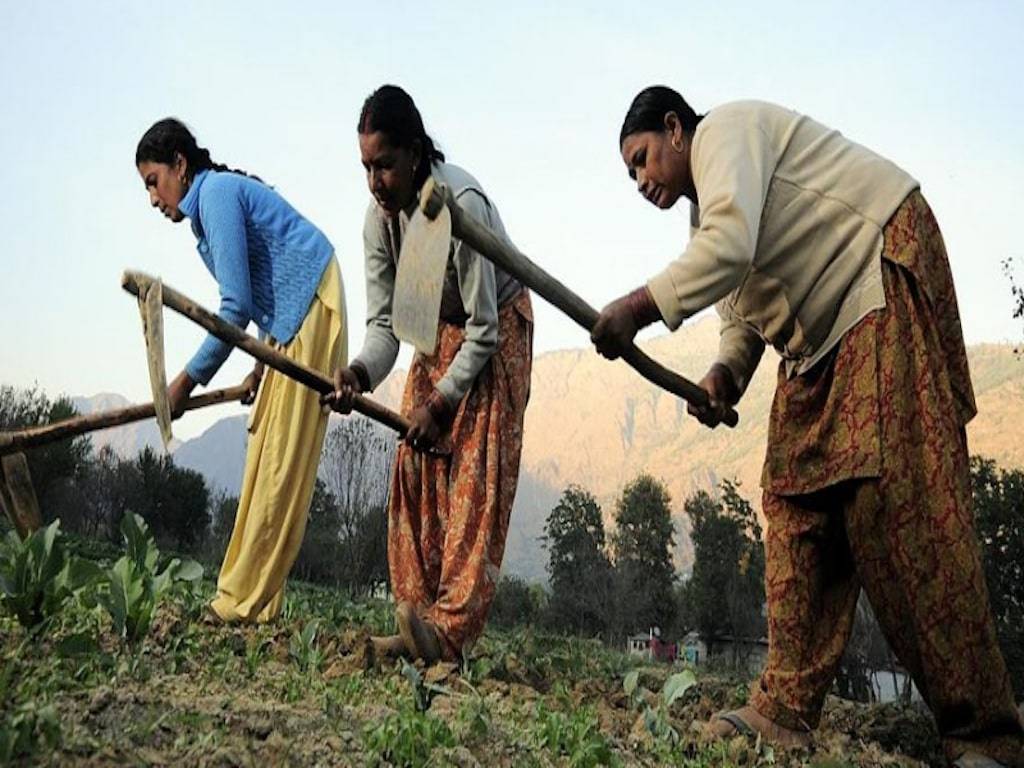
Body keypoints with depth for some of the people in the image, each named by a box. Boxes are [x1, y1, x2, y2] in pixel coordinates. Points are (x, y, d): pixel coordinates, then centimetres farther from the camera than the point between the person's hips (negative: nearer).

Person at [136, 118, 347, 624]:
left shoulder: (217, 192, -11)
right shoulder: (214, 198, 18)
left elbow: (237, 307, -17)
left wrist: (189, 379, -9)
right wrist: (263, 362, 12)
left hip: (310, 314, -10)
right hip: (291, 323, 10)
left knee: (281, 464, -8)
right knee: (264, 463, 8)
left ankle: (242, 603, -3)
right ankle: (248, 600, 13)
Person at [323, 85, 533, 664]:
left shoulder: (462, 204, -32)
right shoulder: (380, 217, -12)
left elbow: (484, 329, -27)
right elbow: (384, 321, -10)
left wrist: (441, 403, -27)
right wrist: (361, 373, -30)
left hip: (498, 331, -6)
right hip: (439, 332, 7)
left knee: (475, 475, -15)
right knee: (417, 472, -2)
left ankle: (452, 629, -17)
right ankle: (418, 621, 2)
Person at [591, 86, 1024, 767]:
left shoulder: (724, 129, -6)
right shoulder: (706, 214, 22)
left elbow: (732, 246, -24)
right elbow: (742, 313, 21)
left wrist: (638, 308, -23)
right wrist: (725, 374, 1)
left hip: (884, 272, -10)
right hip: (821, 340, 10)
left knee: (890, 496, -18)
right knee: (796, 500, 0)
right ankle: (787, 709, 1)